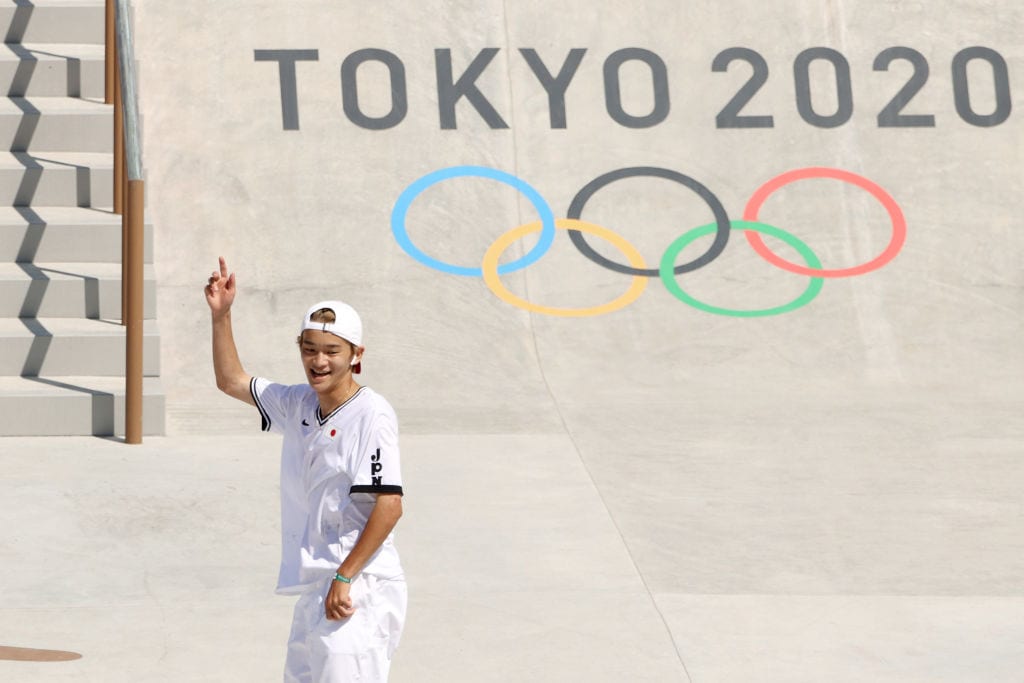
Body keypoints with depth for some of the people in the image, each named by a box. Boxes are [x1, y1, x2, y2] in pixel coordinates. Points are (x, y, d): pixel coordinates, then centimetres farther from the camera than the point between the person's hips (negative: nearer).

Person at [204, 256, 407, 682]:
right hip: (314, 591, 9)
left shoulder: (371, 414, -13)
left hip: (359, 593, -9)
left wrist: (345, 578, -19)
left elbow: (389, 505, -19)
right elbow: (231, 381, 25)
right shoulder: (299, 405, 12)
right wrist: (221, 315, 14)